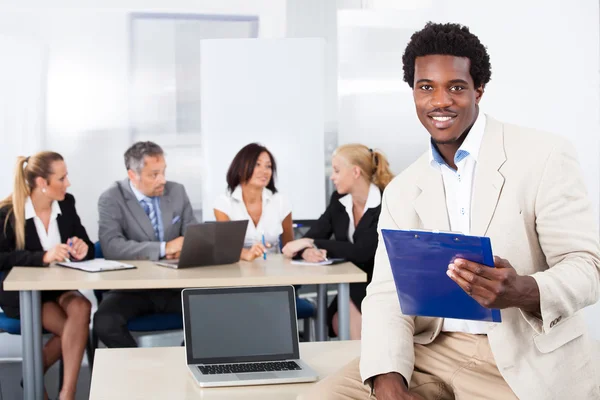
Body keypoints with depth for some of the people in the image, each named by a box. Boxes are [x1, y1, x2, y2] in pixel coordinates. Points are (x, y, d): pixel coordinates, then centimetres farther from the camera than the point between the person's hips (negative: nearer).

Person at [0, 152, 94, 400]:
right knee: (74, 328, -27)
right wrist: (43, 257, -31)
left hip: (58, 287, 4)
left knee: (81, 308, -31)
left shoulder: (66, 204, 2)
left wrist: (83, 251, -19)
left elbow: (88, 247, 6)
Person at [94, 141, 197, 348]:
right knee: (104, 322, -33)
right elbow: (111, 246, -20)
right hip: (131, 287, -3)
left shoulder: (177, 191, 7)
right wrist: (164, 248, -23)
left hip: (175, 285, 3)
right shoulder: (111, 199, -6)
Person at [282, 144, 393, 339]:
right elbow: (310, 238, 1)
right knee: (339, 321, -22)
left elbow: (362, 251, -24)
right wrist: (306, 251, -25)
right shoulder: (339, 200, 5)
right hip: (353, 286, 5)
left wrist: (311, 243, -21)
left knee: (348, 316, -27)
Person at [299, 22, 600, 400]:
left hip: (528, 361, -4)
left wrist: (522, 291, -29)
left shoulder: (546, 156, -4)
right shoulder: (402, 192, 10)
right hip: (432, 353, 4)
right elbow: (388, 292, 1)